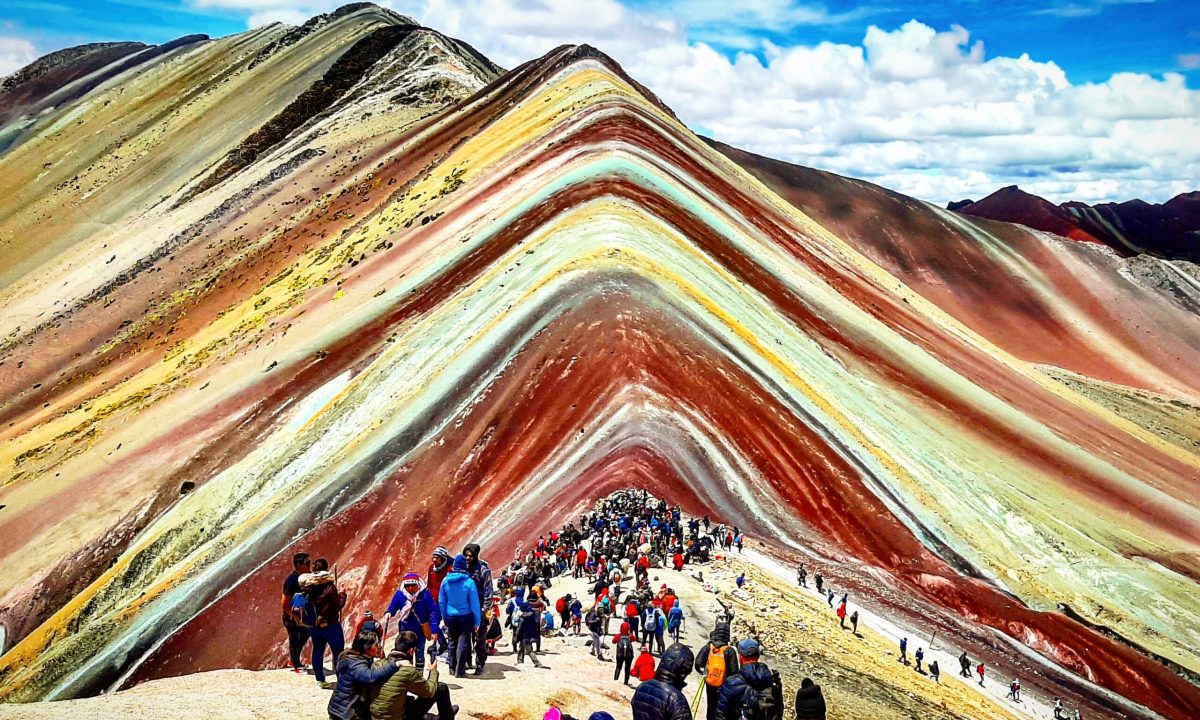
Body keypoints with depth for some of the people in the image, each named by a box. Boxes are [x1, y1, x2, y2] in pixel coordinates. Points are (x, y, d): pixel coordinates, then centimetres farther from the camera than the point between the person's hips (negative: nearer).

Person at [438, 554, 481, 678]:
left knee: (453, 642, 18)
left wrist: (445, 617, 14)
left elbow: (441, 602, 3)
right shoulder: (469, 582, -16)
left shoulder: (445, 581, -5)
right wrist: (477, 621, -2)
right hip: (465, 616, -3)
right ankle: (459, 671, 2)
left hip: (451, 617, 3)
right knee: (463, 643, 3)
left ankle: (452, 668, 25)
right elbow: (474, 603, -10)